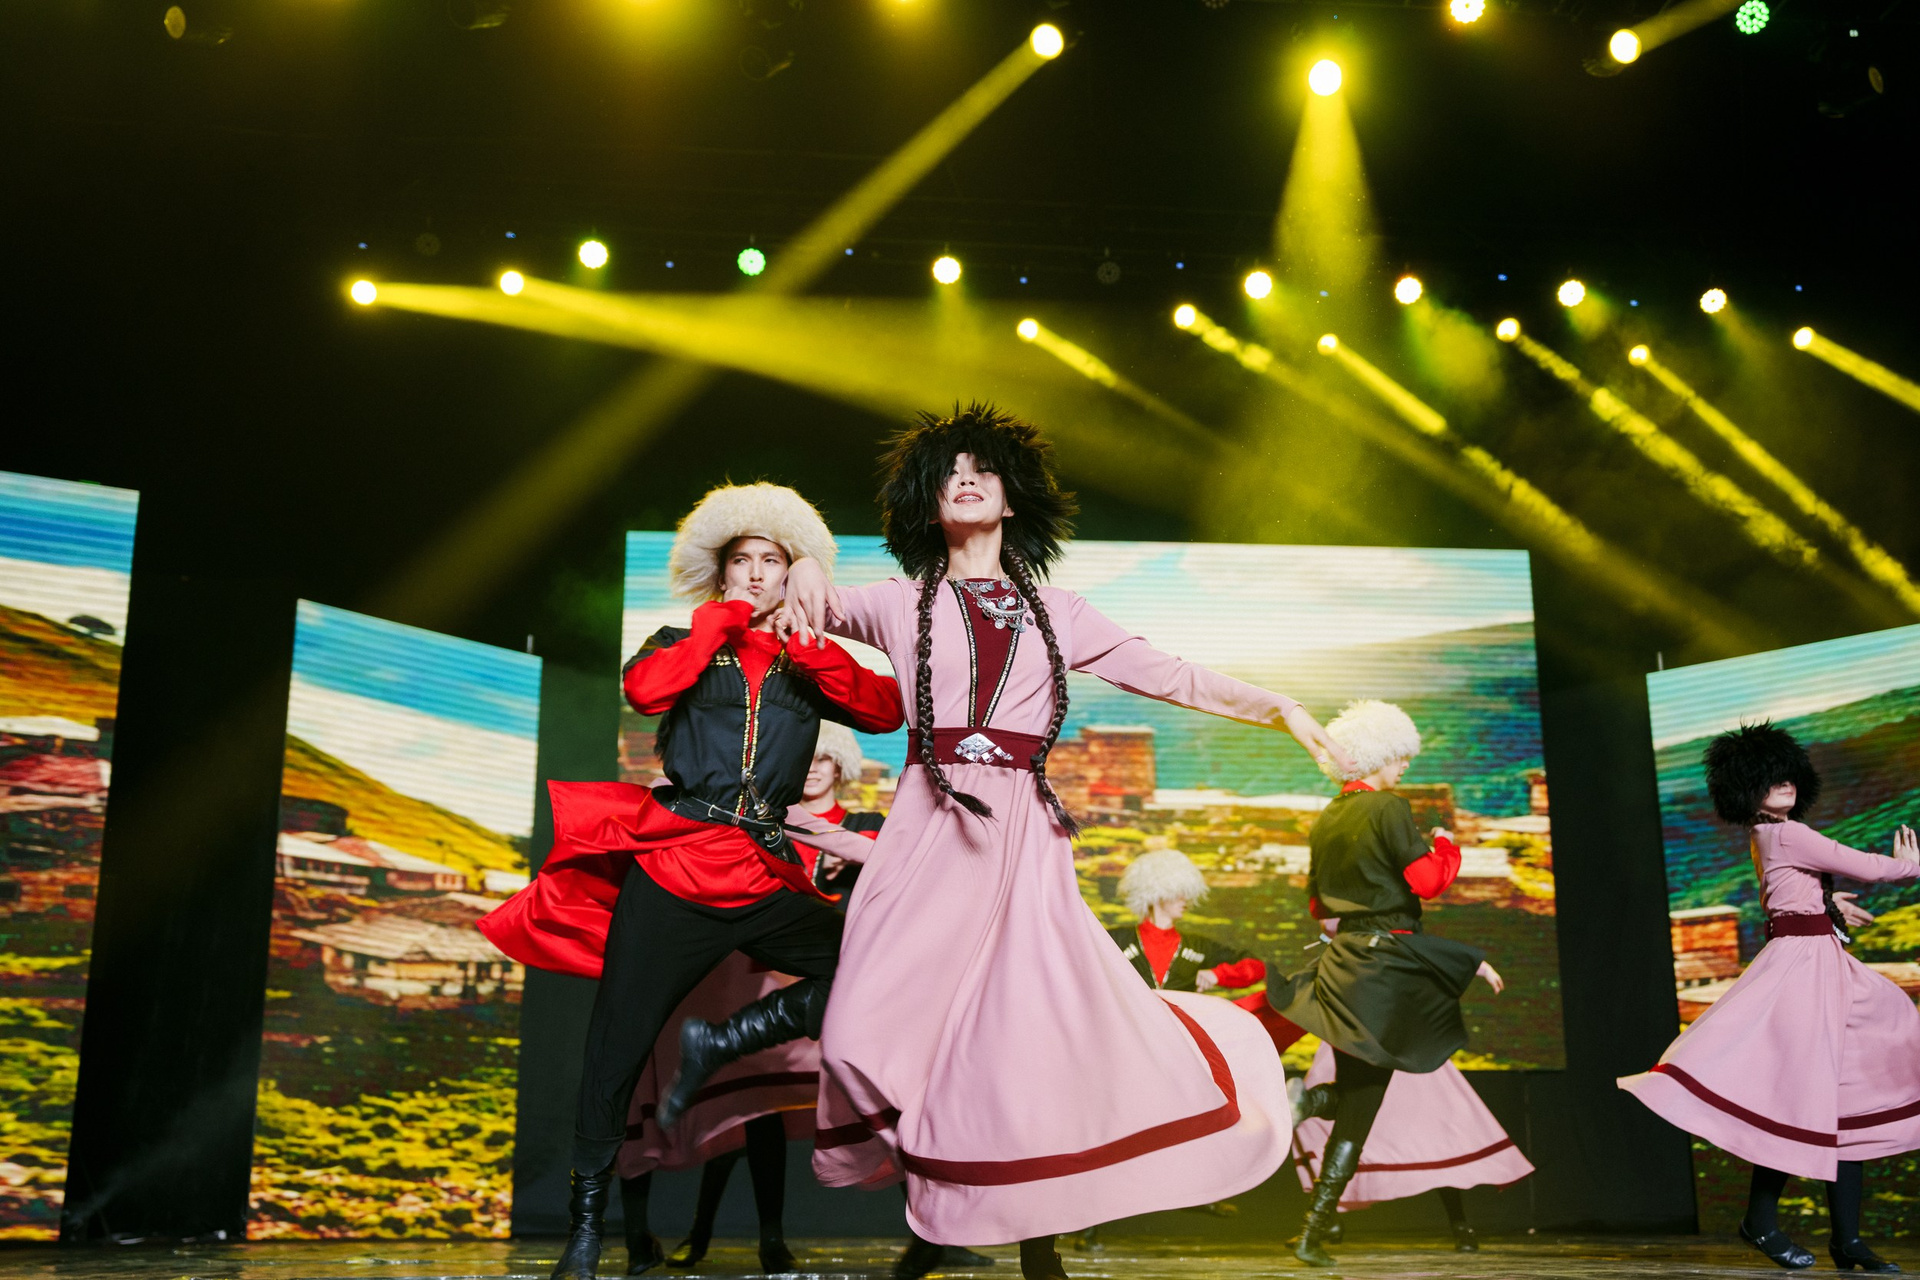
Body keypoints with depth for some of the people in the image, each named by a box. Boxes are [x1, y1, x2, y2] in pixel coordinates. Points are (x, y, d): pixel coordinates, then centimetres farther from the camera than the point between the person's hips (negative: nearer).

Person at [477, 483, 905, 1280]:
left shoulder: (806, 665, 16)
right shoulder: (687, 644, 13)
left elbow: (886, 711, 1)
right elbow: (646, 689, -11)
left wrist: (809, 646, -7)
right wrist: (724, 617, -3)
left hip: (767, 878, 2)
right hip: (672, 869, -2)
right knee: (617, 1049, -2)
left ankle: (718, 1045, -4)